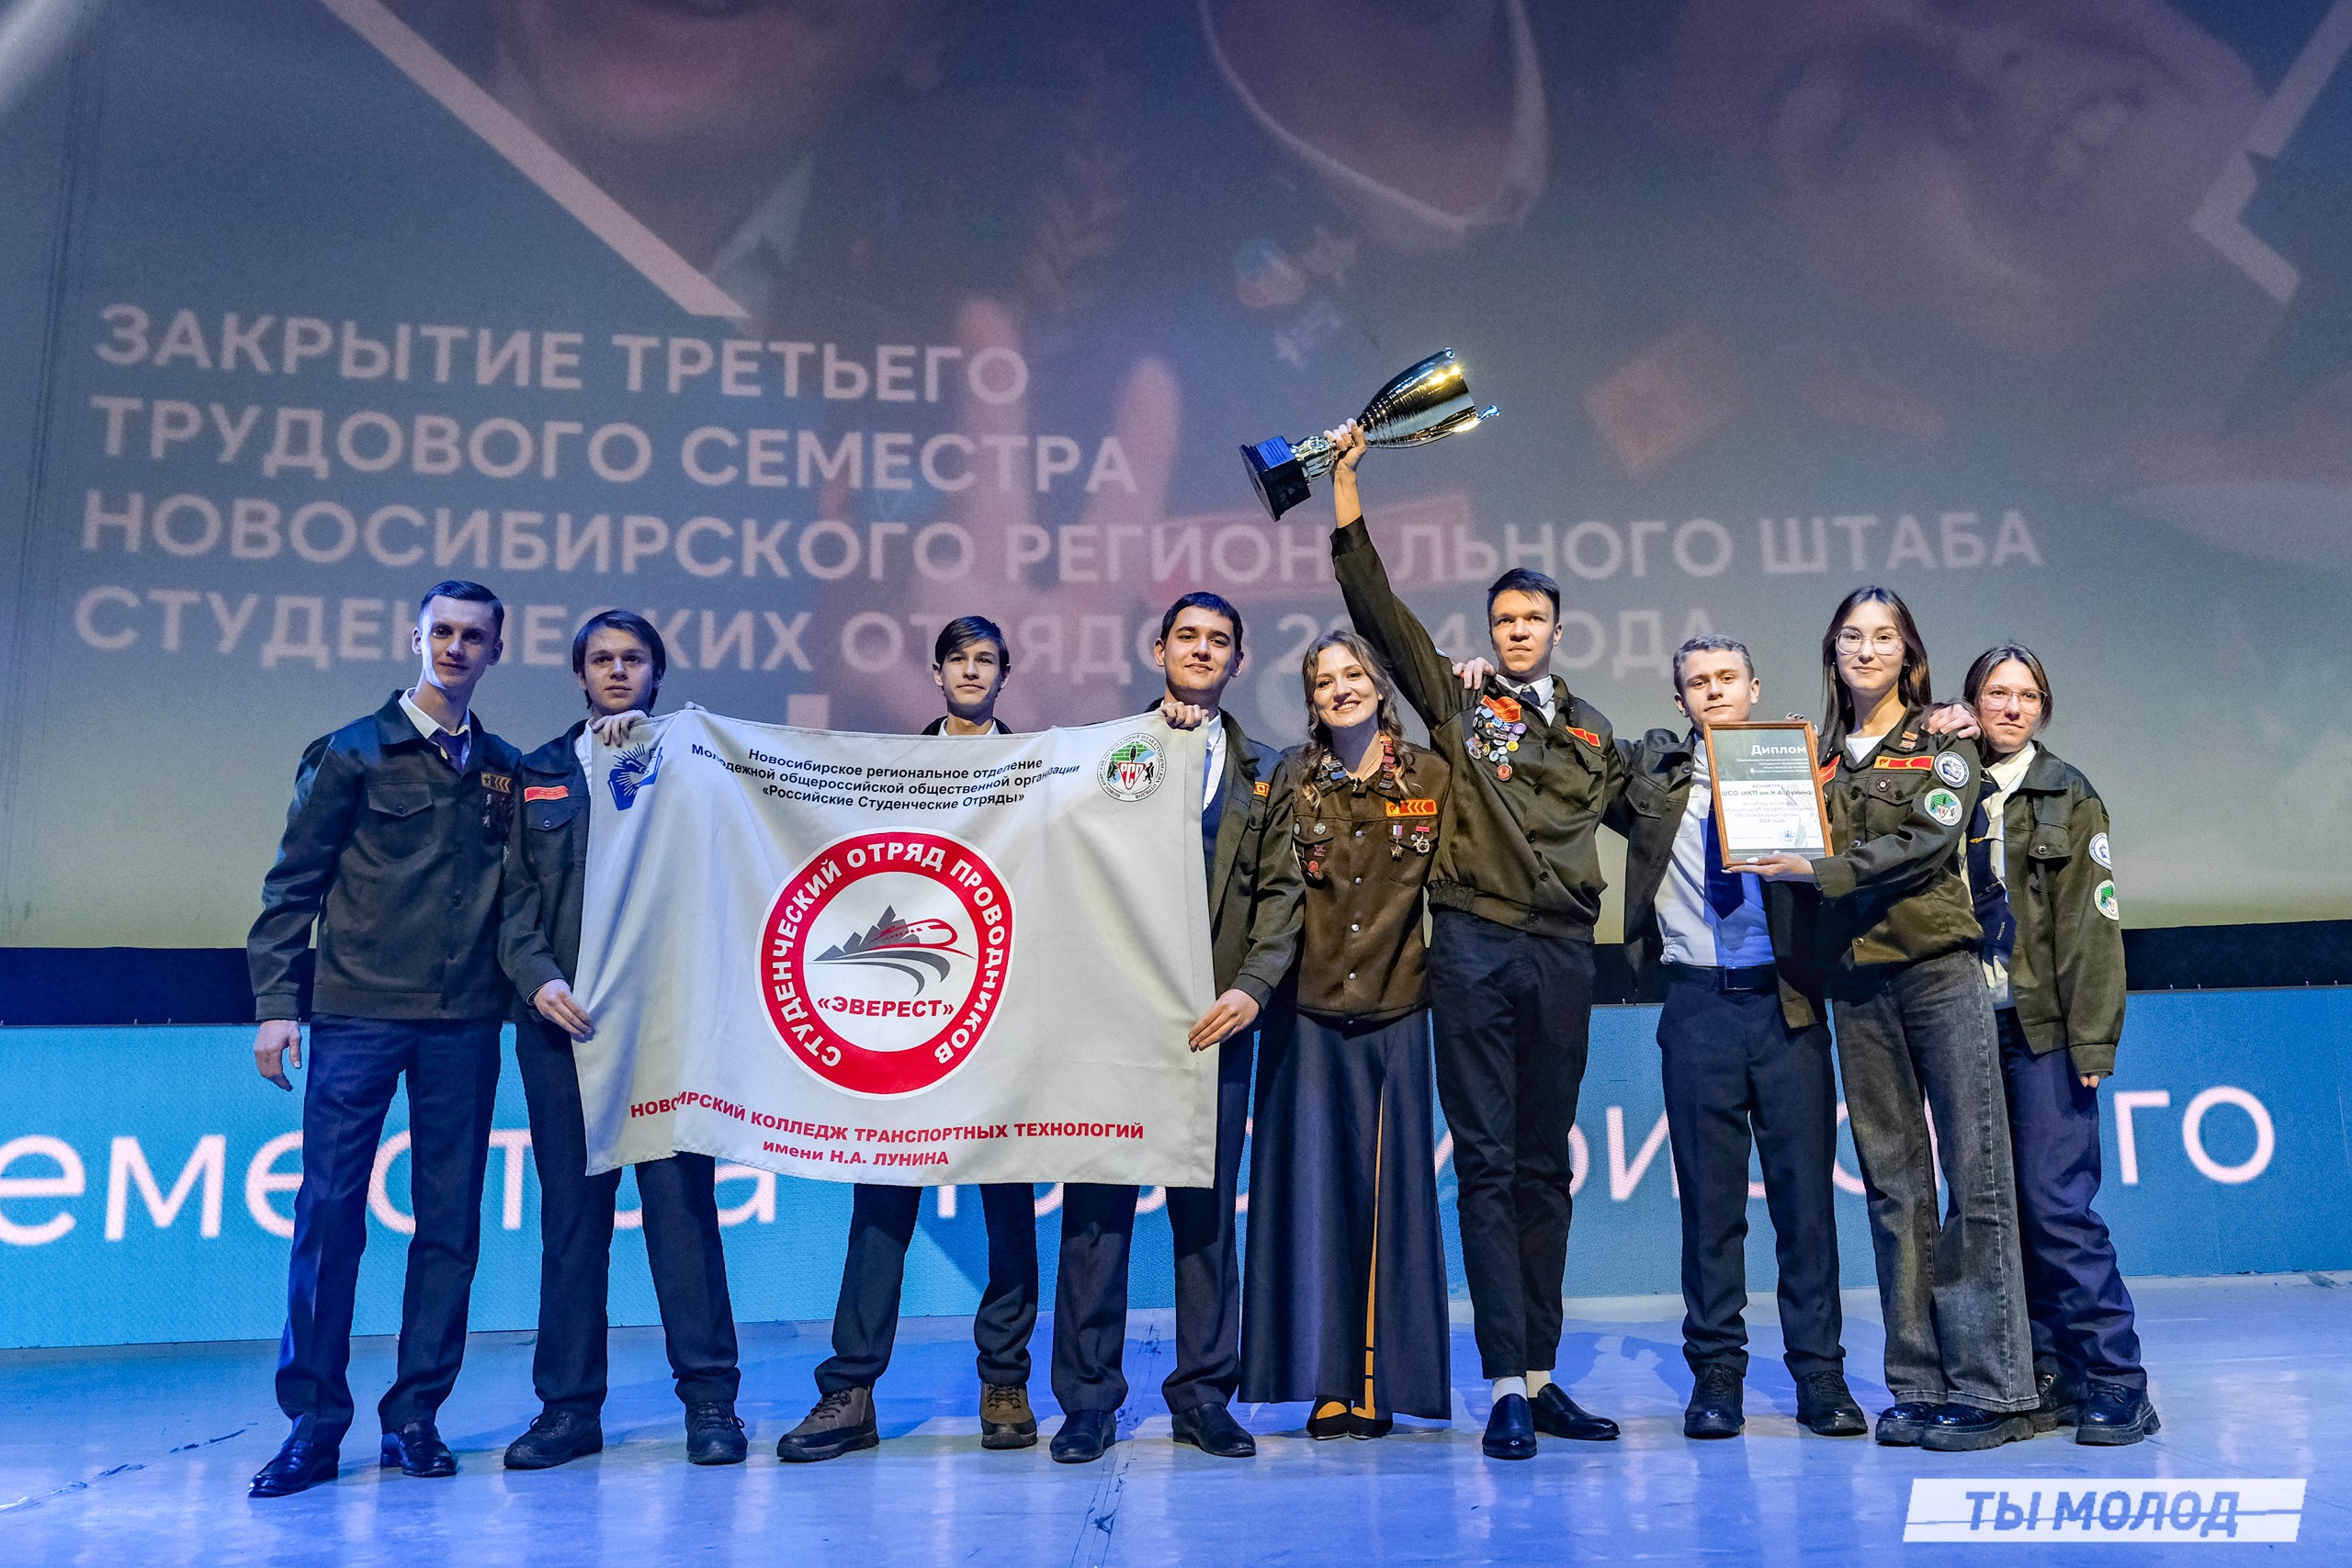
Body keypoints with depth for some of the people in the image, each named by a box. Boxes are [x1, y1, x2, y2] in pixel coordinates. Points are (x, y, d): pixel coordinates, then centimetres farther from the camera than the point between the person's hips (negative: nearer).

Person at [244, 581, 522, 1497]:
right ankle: (314, 1421, 7)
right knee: (330, 1209, -3)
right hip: (358, 1011, -2)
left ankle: (414, 1417, 14)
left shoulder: (506, 770, 13)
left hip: (464, 1021, 3)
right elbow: (292, 884, 2)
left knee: (450, 1219, 4)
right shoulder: (353, 753, 4)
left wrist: (522, 987, 4)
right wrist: (276, 1002, -5)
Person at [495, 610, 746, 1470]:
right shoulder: (537, 774, 16)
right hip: (564, 1015, 2)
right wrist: (539, 977, -6)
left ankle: (710, 1399, 5)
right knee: (571, 1212, 5)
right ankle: (569, 1406, 15)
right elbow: (514, 899, 8)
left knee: (682, 1200, -3)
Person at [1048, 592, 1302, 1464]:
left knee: (1208, 1206, 6)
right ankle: (1089, 1397, 11)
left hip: (1214, 1012, 1)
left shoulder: (1262, 775, 14)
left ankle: (1204, 1394, 17)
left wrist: (1252, 986, -7)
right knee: (1098, 1201, 1)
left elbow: (1281, 892, 5)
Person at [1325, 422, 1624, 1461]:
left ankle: (1540, 1374, 16)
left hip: (1563, 953, 4)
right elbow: (1380, 614, -2)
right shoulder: (1457, 704, 7)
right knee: (1487, 1166, -4)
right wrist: (1347, 502, -8)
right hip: (1475, 944, -4)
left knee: (1546, 1167, 8)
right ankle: (1506, 1386, -2)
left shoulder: (1591, 730, 19)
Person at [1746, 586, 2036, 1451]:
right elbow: (1795, 851, 13)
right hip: (1855, 983, 4)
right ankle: (1918, 1386, 12)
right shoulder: (1820, 755, 15)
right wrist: (1776, 856, -8)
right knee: (1893, 1183, 6)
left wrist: (1822, 869, -17)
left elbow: (1927, 843, -11)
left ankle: (1991, 1388, 1)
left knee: (1974, 1175, -4)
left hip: (1939, 970, -4)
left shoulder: (1941, 743, 4)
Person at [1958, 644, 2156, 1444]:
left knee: (2055, 1204, -8)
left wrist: (2092, 1041, -9)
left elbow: (2091, 926, -4)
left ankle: (2113, 1383, 3)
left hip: (2044, 1029, -4)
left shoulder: (2067, 797, 2)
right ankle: (2047, 1377, 16)